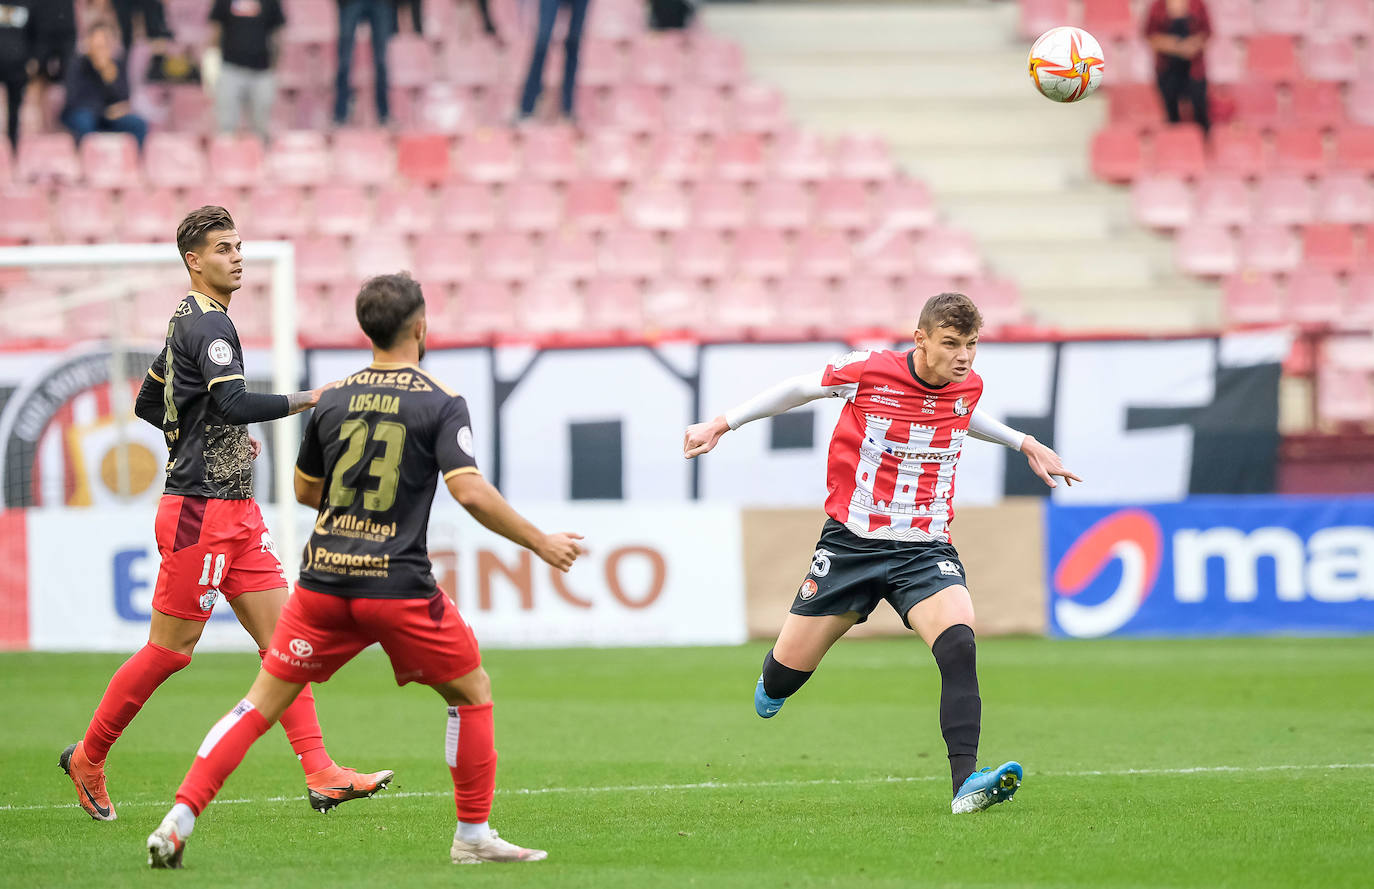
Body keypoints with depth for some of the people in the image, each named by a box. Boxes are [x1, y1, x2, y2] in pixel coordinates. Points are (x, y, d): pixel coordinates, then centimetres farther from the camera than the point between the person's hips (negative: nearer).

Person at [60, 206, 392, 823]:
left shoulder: (187, 322, 16)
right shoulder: (207, 325, -14)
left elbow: (148, 405, 26)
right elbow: (236, 403, -28)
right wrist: (308, 399, -21)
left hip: (235, 511, 10)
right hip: (200, 510, -10)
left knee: (282, 635, 1)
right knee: (170, 649, -2)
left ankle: (320, 775, -5)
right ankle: (88, 758, 13)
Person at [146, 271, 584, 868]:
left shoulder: (333, 399, 10)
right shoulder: (440, 404, -4)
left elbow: (304, 489, 21)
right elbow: (470, 491, -14)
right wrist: (541, 544, -4)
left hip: (323, 578, 4)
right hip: (398, 587, -4)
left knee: (262, 703, 8)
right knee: (473, 694, 16)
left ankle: (178, 822, -3)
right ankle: (473, 836, 17)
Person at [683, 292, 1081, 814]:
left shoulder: (968, 386, 0)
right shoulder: (868, 371, -12)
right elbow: (798, 389, 7)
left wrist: (1025, 444, 31)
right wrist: (722, 424, 10)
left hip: (924, 550, 1)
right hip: (851, 544, -1)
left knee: (958, 641, -28)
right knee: (789, 669, 5)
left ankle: (965, 782, -35)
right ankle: (773, 687, 47)